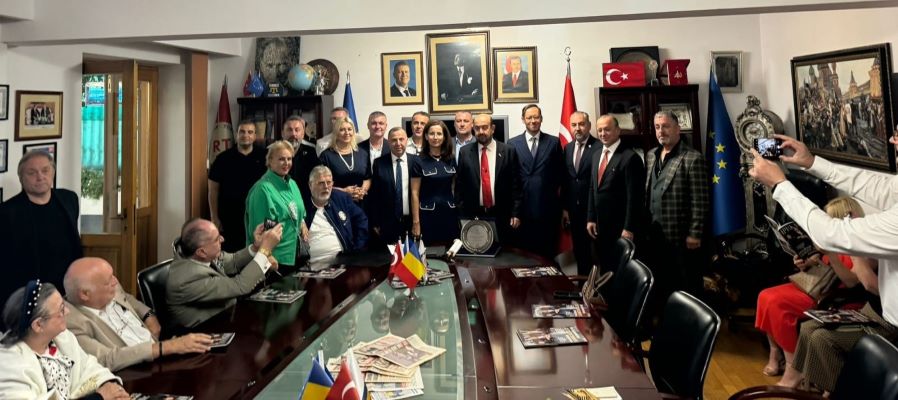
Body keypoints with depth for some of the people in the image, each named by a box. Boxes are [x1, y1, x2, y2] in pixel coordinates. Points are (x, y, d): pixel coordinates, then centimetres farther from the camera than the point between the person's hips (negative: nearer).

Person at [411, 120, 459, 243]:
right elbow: (415, 193, -5)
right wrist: (416, 221, -8)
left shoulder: (451, 160, 6)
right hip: (428, 214, -3)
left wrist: (460, 210, 4)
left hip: (450, 213, 3)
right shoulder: (419, 161, -4)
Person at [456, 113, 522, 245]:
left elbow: (515, 184, 1)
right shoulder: (465, 152, 4)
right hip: (472, 215, 1)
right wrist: (460, 214, 1)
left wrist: (515, 213, -2)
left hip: (500, 216, 0)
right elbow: (459, 184, 6)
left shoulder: (508, 151, 1)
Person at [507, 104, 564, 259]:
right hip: (523, 205, 0)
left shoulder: (554, 142, 6)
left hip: (548, 206, 0)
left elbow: (560, 172, 9)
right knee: (524, 251, 6)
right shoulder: (512, 143, 5)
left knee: (548, 252, 6)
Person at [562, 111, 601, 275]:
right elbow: (565, 181, 11)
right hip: (574, 210, 6)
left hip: (594, 208, -6)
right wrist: (564, 208, 8)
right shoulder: (568, 148, 9)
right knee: (579, 251, 14)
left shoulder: (599, 148, -11)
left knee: (596, 252, 4)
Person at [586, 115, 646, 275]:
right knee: (605, 270, 13)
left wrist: (629, 228, -18)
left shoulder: (630, 157, -14)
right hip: (599, 225, 7)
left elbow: (634, 196, -16)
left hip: (620, 227, -7)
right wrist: (590, 218, 10)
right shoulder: (597, 154, 11)